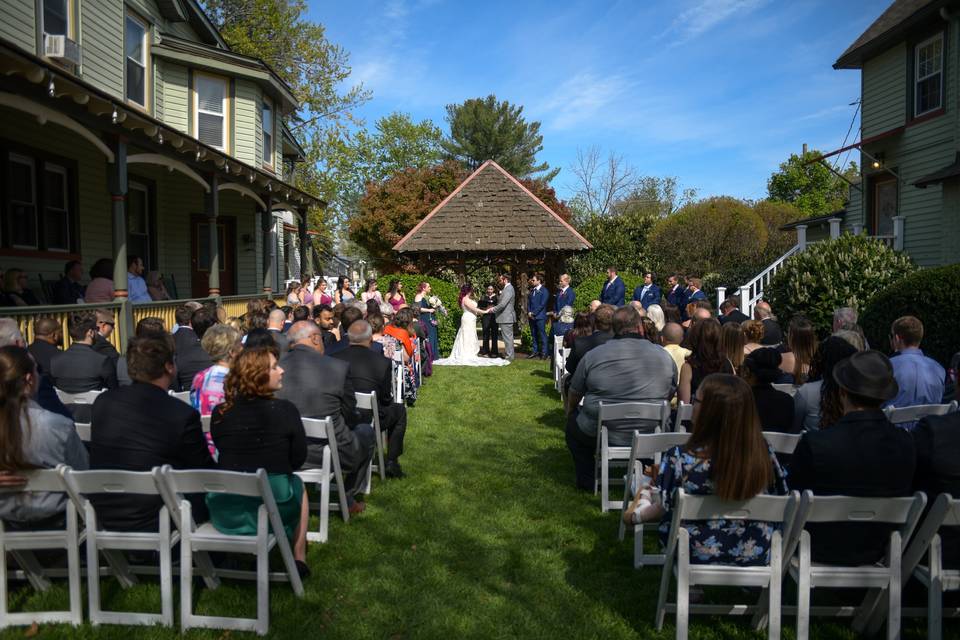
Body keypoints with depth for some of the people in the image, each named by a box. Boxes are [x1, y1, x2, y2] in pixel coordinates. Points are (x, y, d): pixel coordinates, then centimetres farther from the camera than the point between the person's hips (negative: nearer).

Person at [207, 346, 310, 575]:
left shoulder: (220, 413, -2)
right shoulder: (285, 410, -11)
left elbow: (225, 456, 11)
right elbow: (298, 459, -1)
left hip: (223, 513, 3)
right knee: (297, 484, 31)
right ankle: (299, 560, 30)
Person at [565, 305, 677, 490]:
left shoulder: (593, 355, -7)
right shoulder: (664, 356, -3)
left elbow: (573, 396, 7)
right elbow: (670, 396, 13)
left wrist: (570, 413, 28)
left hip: (601, 435, -2)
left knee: (573, 420, 26)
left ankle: (588, 480, 25)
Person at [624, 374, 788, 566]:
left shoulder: (680, 458, -28)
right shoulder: (764, 452, -20)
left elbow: (668, 508, -11)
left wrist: (636, 515, 11)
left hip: (699, 556, -2)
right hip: (756, 557, 3)